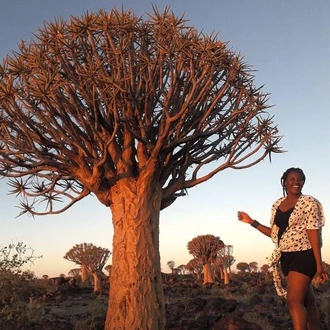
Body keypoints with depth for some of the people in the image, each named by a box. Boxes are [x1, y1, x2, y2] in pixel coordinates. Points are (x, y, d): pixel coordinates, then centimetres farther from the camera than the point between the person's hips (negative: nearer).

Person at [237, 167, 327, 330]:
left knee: (293, 300, -13)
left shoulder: (309, 202, -8)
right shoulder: (277, 205, 9)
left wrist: (319, 266, -16)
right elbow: (275, 233, 15)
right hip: (287, 257, 6)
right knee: (307, 301, 14)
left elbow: (314, 234, -13)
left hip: (303, 256, -6)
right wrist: (251, 222, 9)